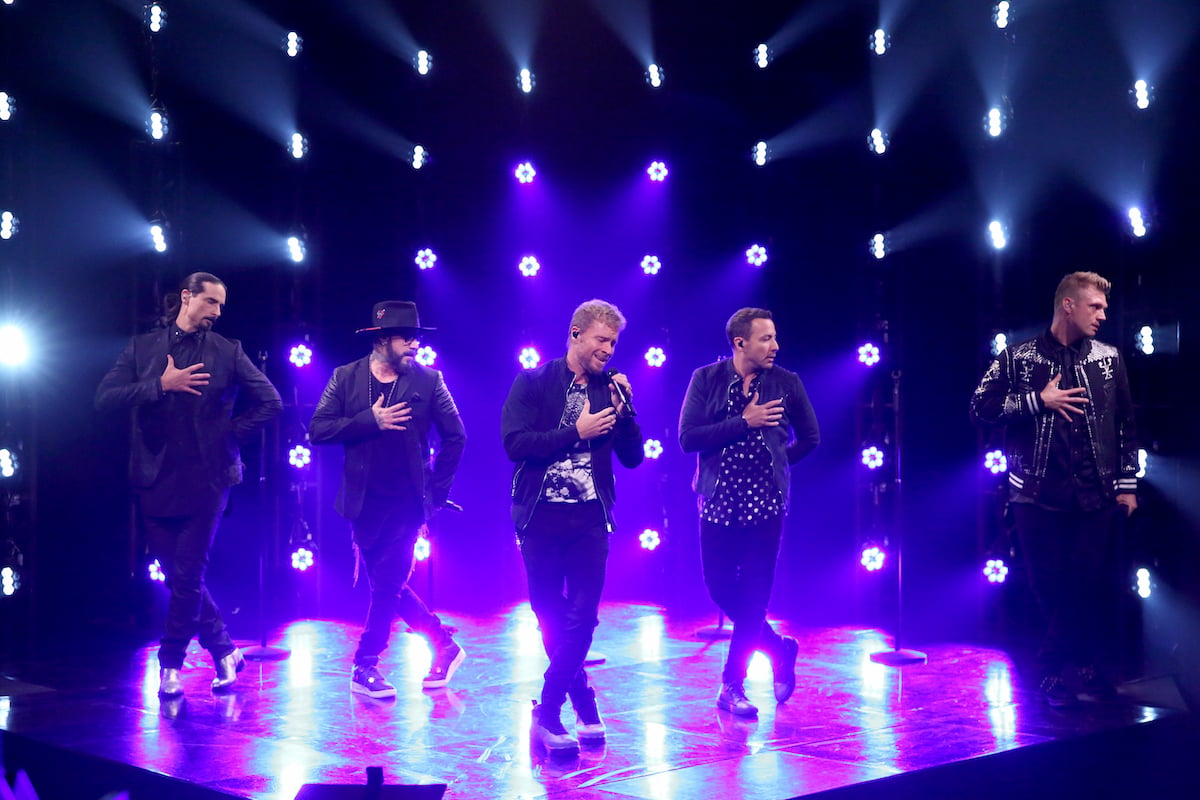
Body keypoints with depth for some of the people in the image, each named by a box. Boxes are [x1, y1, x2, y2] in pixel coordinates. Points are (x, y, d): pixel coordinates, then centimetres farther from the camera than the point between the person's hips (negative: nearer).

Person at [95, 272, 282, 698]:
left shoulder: (227, 351, 4)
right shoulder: (142, 348, 6)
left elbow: (270, 401, 6)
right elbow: (104, 398, -5)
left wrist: (230, 433, -3)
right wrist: (161, 385, -15)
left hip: (205, 480, -2)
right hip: (155, 479, 2)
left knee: (187, 576, -5)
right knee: (179, 575, 6)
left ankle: (170, 664, 9)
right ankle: (223, 649, 21)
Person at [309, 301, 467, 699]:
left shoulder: (428, 380, -1)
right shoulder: (346, 378, 2)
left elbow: (454, 436, 5)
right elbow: (318, 430, -6)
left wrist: (438, 488, 1)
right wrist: (371, 420, -16)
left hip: (407, 502, -2)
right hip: (365, 502, 2)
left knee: (388, 584, -4)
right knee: (386, 585, 8)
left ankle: (365, 666, 10)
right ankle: (443, 643, 25)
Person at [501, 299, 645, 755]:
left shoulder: (611, 390, 9)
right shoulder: (533, 383, 0)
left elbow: (633, 457, 8)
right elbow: (515, 443, -12)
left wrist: (623, 411, -6)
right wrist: (575, 432, -14)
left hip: (590, 517, 1)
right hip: (540, 516, -1)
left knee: (582, 615, -8)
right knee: (550, 618, 5)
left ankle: (548, 712, 0)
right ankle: (583, 700, 22)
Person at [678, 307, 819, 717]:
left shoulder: (787, 383, 1)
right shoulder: (706, 379, -1)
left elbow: (810, 438, 14)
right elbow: (687, 438, -11)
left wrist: (772, 463, 6)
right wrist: (743, 422, -16)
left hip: (766, 503, -1)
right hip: (719, 502, 1)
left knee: (754, 595, -2)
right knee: (721, 589, 3)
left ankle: (732, 685, 9)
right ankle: (778, 647, 27)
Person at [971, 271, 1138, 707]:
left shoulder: (1109, 358, 8)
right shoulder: (1019, 357, 1)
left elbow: (1126, 425, 10)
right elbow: (980, 407, -3)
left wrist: (1127, 484, 6)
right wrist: (1038, 400, -12)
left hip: (1097, 496, 2)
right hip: (1039, 495, -2)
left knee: (1094, 586, -1)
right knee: (1050, 588, 2)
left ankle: (1079, 664, 17)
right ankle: (1062, 667, 18)